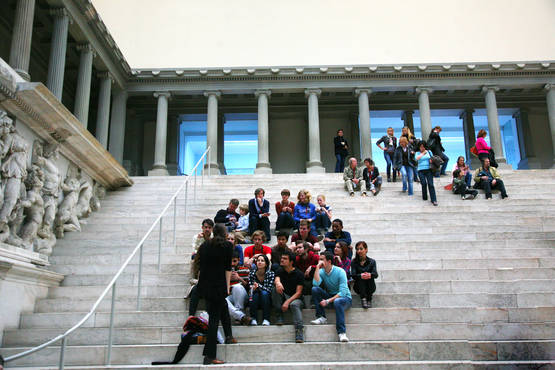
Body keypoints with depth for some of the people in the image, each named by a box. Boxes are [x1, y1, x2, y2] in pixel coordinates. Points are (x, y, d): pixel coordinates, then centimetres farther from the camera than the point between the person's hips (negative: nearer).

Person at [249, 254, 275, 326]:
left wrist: (258, 286, -32)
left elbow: (269, 289, -17)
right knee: (255, 294, -29)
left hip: (267, 301, -1)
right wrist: (253, 288, -31)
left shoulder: (271, 273, -9)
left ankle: (266, 319, -31)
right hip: (255, 301, 1)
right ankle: (253, 319, -29)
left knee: (264, 293, -30)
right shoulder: (252, 273, -4)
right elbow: (250, 288, -8)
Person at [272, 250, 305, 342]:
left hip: (295, 299, -3)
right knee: (276, 289, -25)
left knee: (294, 304, -37)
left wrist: (288, 302, -24)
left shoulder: (299, 274, -3)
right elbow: (277, 279, -16)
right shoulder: (280, 271, 8)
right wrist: (278, 283, -43)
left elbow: (298, 292, -10)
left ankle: (299, 331, -44)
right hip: (282, 298, 3)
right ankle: (279, 316, -20)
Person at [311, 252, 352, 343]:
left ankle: (342, 332, -39)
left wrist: (328, 301, -28)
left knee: (337, 302, -40)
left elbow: (342, 292, -22)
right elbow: (315, 284, -21)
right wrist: (317, 267, -20)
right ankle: (321, 317, -17)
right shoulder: (321, 272, -2)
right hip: (330, 296, 5)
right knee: (315, 289, -17)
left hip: (345, 298, -5)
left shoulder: (340, 272, -16)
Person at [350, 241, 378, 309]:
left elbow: (376, 275, -16)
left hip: (370, 287, 0)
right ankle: (363, 298, -38)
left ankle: (369, 300, -30)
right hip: (359, 287, 0)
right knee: (361, 278, -28)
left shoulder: (372, 261, 1)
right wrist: (360, 276, -38)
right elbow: (353, 276, -15)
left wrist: (370, 275, -41)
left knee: (370, 277, -28)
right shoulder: (354, 262, 1)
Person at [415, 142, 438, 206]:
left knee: (430, 184, -11)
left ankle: (434, 200, -14)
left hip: (428, 170, 0)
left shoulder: (428, 152, 16)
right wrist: (423, 153, -6)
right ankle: (424, 197, 10)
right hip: (421, 170, 0)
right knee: (423, 183, -13)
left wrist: (431, 160, -2)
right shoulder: (418, 153, 11)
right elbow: (417, 158, -10)